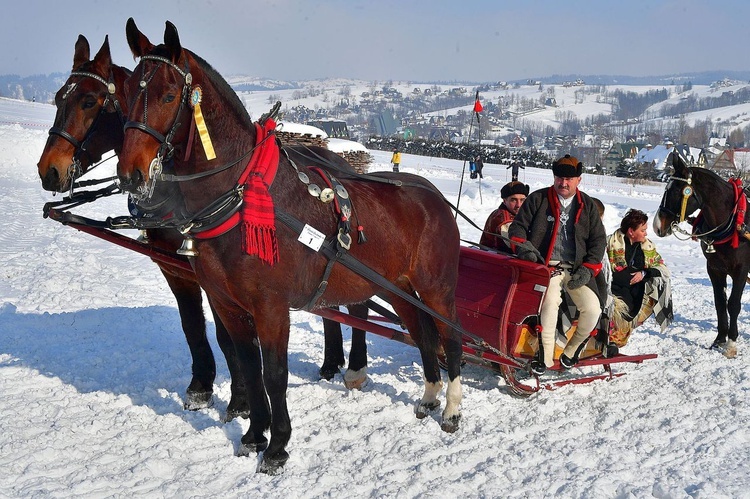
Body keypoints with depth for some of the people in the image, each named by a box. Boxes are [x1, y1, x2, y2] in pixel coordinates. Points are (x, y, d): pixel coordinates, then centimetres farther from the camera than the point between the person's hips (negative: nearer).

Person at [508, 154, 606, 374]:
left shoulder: (587, 205, 12)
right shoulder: (538, 199, 6)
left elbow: (599, 239, 12)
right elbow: (517, 227, 8)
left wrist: (588, 269, 0)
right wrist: (523, 246, -13)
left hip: (577, 269, 3)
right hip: (546, 266, -3)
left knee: (593, 309, -16)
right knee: (550, 302, -32)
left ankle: (571, 350, 10)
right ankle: (545, 356, -20)